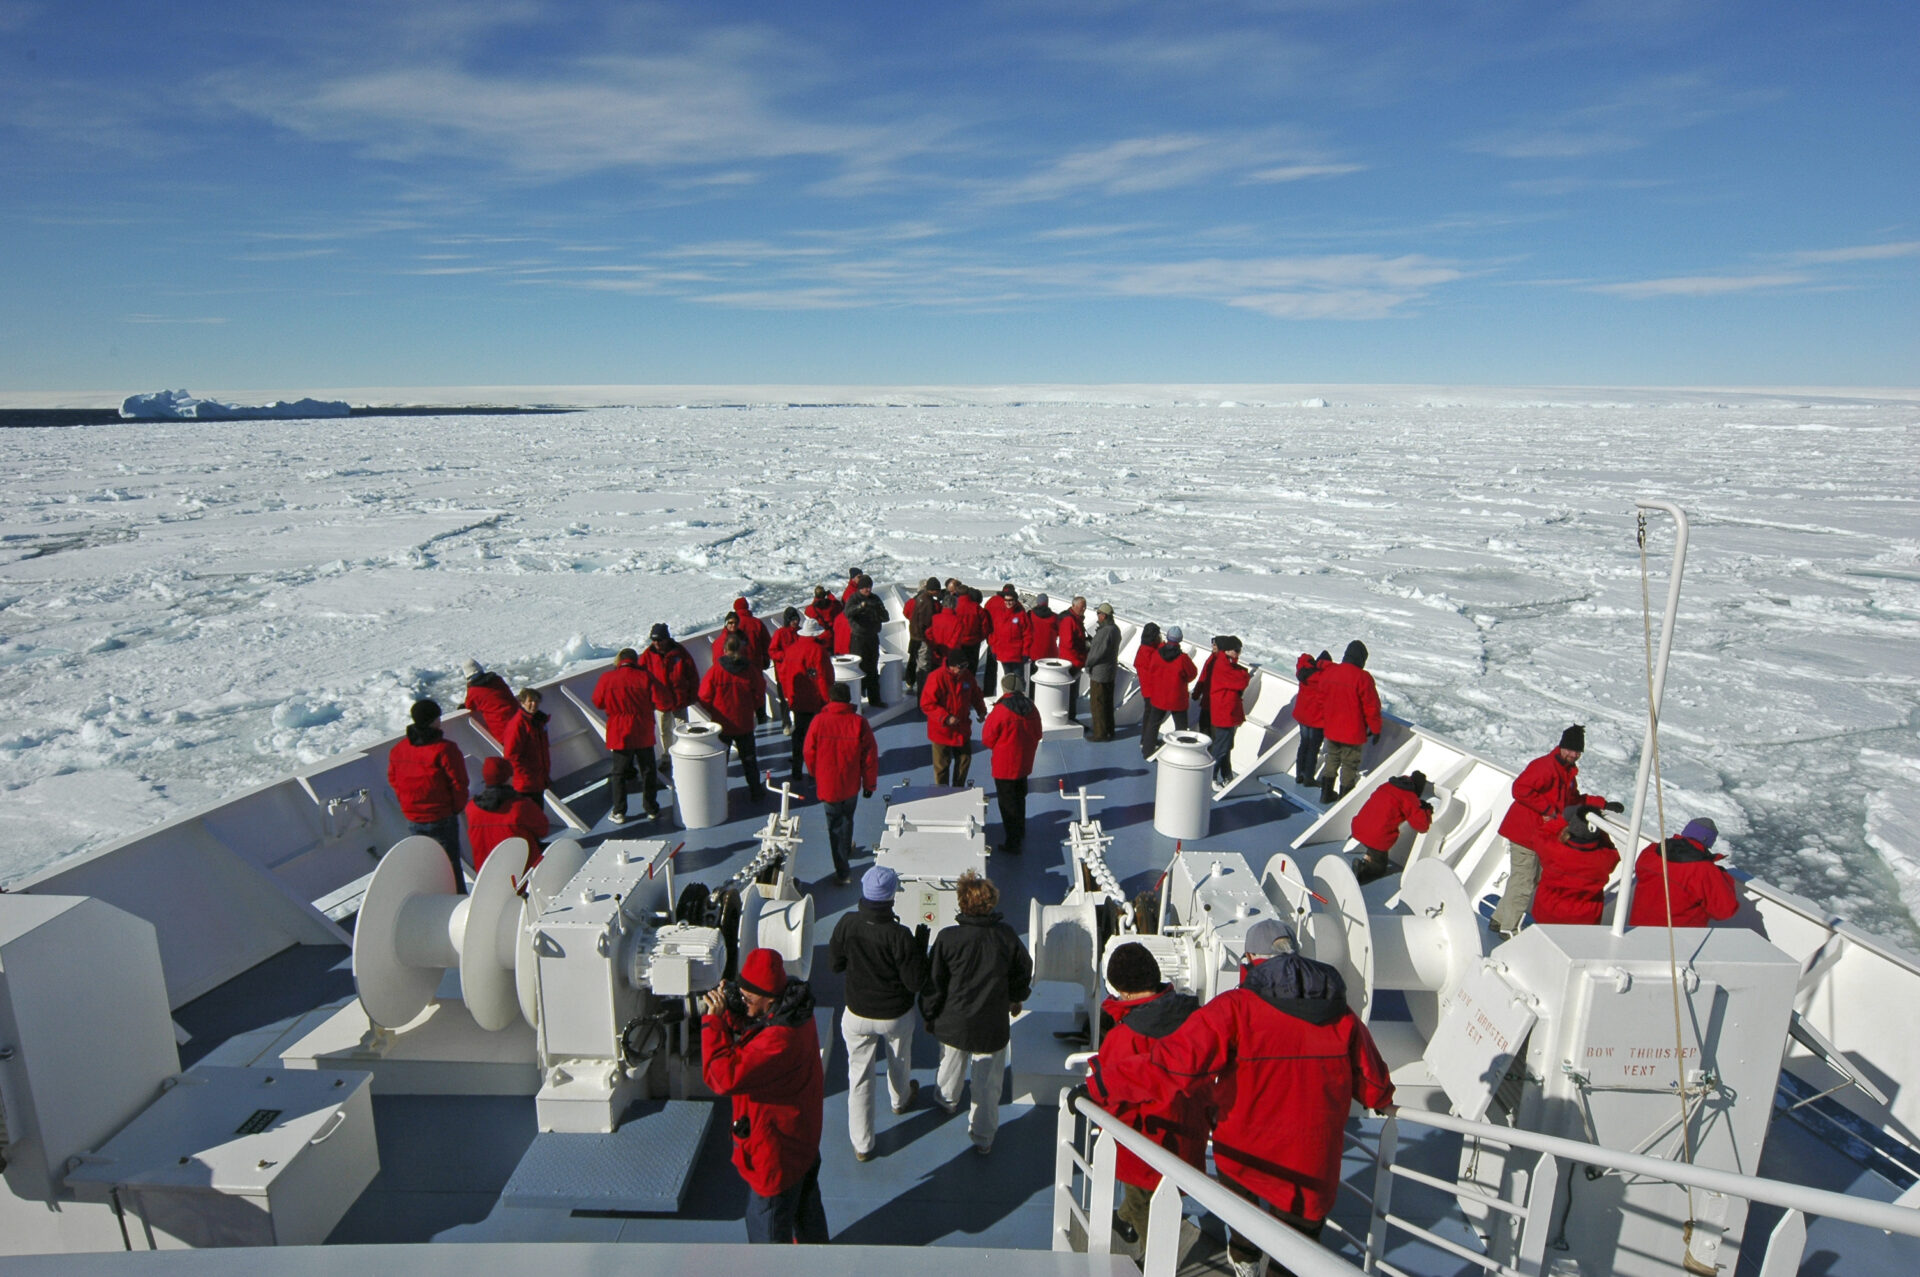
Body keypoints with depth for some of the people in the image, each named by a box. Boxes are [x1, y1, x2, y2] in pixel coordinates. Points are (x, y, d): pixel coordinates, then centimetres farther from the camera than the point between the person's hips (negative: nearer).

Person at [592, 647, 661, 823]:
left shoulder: (607, 678, -9)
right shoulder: (645, 677, -9)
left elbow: (598, 702, 2)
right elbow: (656, 701, -2)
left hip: (619, 734, 0)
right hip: (644, 734, 0)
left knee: (619, 773, 12)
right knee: (648, 771, 13)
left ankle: (619, 812, 15)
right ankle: (651, 809, 21)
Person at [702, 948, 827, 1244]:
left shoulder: (779, 1039, -39)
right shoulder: (797, 1014, -9)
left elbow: (724, 1078, -39)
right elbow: (749, 1037, 6)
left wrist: (713, 1020, -33)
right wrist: (731, 1012, -14)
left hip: (776, 1149, -10)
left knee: (766, 1221, 15)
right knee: (805, 1201, 32)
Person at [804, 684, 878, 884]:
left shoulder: (818, 721, -13)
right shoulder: (859, 722, -13)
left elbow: (809, 753, -2)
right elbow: (870, 756, -8)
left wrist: (816, 777, 17)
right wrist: (869, 783, 5)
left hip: (827, 785, -1)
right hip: (851, 785, 1)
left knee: (835, 825, 10)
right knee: (847, 819, 25)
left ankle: (842, 871, 12)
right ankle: (846, 851, 45)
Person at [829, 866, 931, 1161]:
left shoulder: (847, 923, -21)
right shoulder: (899, 935, -31)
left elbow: (834, 964, -5)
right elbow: (915, 982, -21)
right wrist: (921, 945, -12)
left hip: (857, 1015, 1)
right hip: (896, 1016, -1)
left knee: (859, 1076, 17)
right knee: (899, 1061, 29)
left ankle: (862, 1145, 27)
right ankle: (900, 1100, 58)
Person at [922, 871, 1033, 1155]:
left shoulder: (948, 937, -22)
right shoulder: (1006, 935, -16)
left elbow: (933, 982, -11)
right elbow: (1023, 973, 1)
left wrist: (929, 1015, 7)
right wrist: (1016, 999, 21)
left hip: (953, 1022, 1)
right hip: (993, 1025, 0)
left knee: (951, 1064, 29)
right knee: (988, 1083, 16)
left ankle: (948, 1099, 55)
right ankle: (983, 1137, 28)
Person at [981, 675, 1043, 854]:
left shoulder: (1001, 711, -21)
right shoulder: (1031, 708, -4)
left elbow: (988, 739, -12)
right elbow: (1037, 735, 7)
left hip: (1004, 765, -6)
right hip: (1025, 763, 6)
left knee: (1007, 804, 4)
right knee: (1020, 799, 24)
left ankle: (1013, 843, 9)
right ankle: (1020, 833, 40)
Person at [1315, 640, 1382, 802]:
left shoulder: (1327, 673, -2)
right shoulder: (1362, 678, -21)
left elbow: (1321, 701, 9)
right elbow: (1371, 707, -15)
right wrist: (1375, 729, -1)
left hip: (1331, 730, 5)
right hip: (1353, 733, -5)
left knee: (1332, 760, 22)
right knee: (1349, 765, 10)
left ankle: (1326, 793, 30)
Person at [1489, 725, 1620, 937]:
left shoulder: (1569, 770, 13)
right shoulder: (1545, 766, -20)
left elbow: (1573, 799, 24)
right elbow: (1520, 789, -30)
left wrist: (1602, 804, 16)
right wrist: (1547, 809, -26)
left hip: (1540, 835, 10)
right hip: (1524, 832, -10)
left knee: (1529, 879, 18)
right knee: (1523, 881, -4)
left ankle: (1500, 919, 30)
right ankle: (1509, 928, 7)